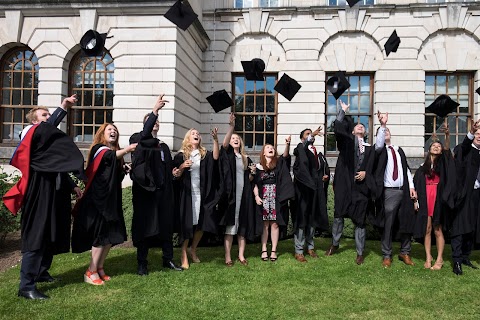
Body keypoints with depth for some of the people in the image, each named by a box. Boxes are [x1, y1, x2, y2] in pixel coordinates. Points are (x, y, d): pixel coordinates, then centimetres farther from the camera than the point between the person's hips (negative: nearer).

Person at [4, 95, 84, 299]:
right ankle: (26, 286, -5)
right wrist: (63, 108, -32)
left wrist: (72, 186, 15)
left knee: (51, 238, 17)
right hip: (38, 197, -9)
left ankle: (41, 272, 34)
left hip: (54, 196, 9)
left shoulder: (51, 142, 18)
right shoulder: (31, 133, -5)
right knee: (35, 239, -9)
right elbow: (46, 128, -27)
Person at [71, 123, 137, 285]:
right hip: (98, 199, -8)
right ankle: (91, 272, 2)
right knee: (101, 235, -8)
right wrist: (127, 149, -46)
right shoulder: (98, 148, -6)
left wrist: (125, 170, -2)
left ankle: (99, 268, 18)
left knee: (110, 236, 7)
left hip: (111, 199, 8)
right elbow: (110, 156, -30)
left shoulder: (115, 152, 17)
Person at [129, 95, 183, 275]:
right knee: (144, 225, -1)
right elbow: (144, 134, -23)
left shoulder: (164, 147, 20)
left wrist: (175, 172, 2)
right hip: (145, 190, -5)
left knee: (166, 225, 8)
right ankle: (142, 263, 8)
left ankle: (168, 259, 19)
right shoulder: (139, 140, 1)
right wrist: (155, 110, -31)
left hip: (163, 191, 6)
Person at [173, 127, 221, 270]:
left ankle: (193, 250, 29)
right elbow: (175, 176, 0)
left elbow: (216, 156, -10)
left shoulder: (204, 154, 10)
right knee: (187, 225, -2)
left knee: (201, 225, 6)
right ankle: (184, 256, 9)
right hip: (186, 194, -3)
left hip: (201, 194, 3)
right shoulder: (181, 155, 3)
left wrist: (215, 139, -20)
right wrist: (182, 167, -19)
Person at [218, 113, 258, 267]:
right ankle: (227, 256, 0)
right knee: (230, 225, -5)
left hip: (244, 195, 4)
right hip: (231, 194, -4)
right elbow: (224, 144, -18)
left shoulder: (246, 159, 16)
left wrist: (252, 173, -3)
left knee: (243, 225, 6)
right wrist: (231, 126, -28)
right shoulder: (227, 155, 5)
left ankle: (241, 255, 16)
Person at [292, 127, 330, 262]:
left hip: (316, 189, 6)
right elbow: (302, 147, -26)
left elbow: (325, 169, 26)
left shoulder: (319, 154, 17)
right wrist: (311, 135, -42)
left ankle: (310, 247, 26)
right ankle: (299, 251, 4)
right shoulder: (300, 150, -2)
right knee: (301, 218, -3)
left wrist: (326, 176, 3)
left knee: (313, 218, 13)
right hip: (303, 188, -6)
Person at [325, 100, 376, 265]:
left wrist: (365, 173, -10)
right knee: (338, 215, 5)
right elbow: (338, 128, -7)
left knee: (360, 220, 6)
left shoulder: (370, 148, 16)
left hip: (361, 186, 1)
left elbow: (372, 167, 10)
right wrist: (343, 111, 0)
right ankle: (335, 244, 26)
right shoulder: (346, 141, 9)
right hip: (344, 184, -1)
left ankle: (360, 253, 17)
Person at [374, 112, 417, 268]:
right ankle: (386, 255, 8)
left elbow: (407, 169, 15)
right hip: (389, 192, -4)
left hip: (404, 191, 4)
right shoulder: (380, 149, 6)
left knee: (407, 223, 7)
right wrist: (382, 124, -29)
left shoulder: (399, 150, 18)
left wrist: (411, 186, 4)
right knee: (387, 225, -2)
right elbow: (379, 143, -18)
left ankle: (405, 252, 23)